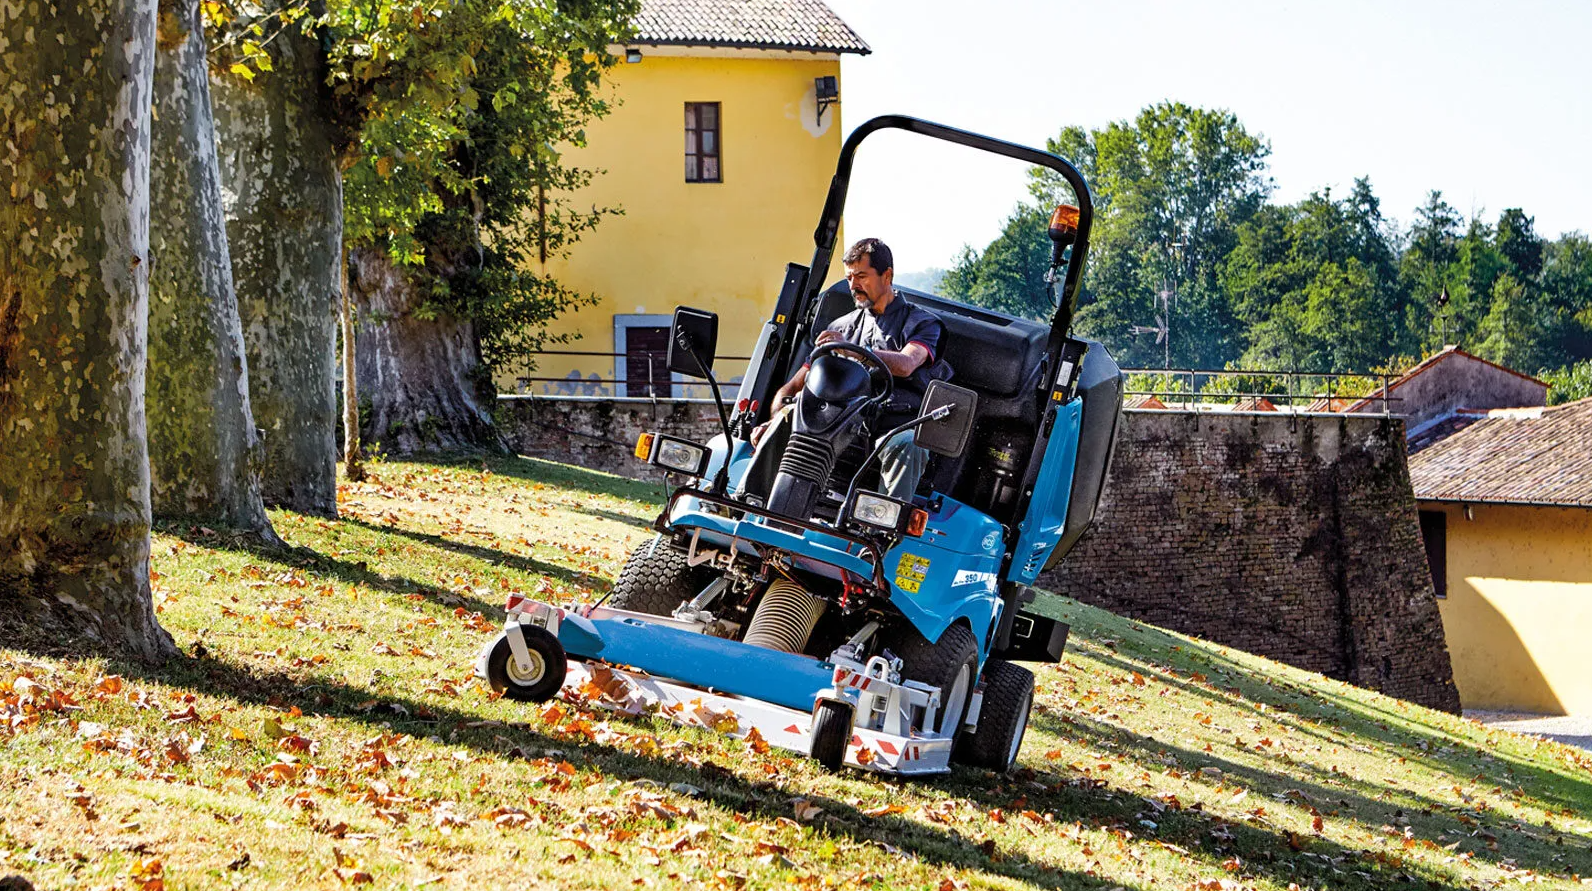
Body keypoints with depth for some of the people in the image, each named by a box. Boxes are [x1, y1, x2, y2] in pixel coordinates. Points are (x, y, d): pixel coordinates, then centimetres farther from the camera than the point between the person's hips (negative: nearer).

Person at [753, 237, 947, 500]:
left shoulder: (923, 323, 11)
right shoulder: (841, 327, 25)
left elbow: (904, 365, -13)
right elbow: (794, 385, 21)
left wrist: (850, 349, -25)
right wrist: (774, 421, 1)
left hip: (897, 426, -4)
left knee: (906, 445, -40)